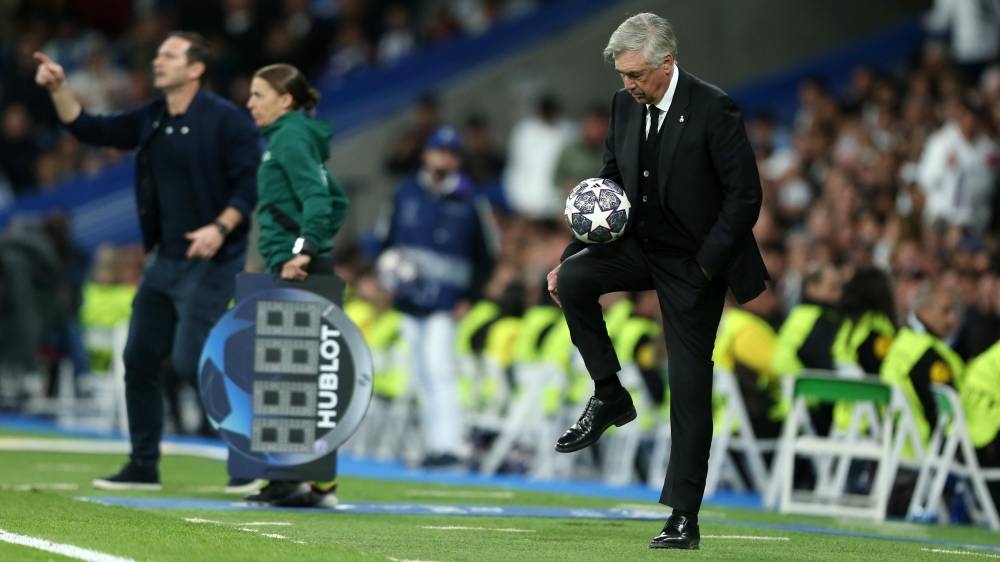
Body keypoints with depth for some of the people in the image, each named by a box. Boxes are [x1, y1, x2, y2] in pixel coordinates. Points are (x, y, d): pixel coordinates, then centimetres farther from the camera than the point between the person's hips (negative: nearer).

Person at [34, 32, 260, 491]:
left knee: (191, 361, -16)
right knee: (140, 358, 7)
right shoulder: (150, 120, 10)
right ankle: (143, 467, 16)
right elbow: (89, 129, 16)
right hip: (165, 259, 8)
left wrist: (220, 228, -25)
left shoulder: (225, 120, -11)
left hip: (210, 260, -8)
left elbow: (251, 182, -14)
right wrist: (58, 88, 3)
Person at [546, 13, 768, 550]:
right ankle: (609, 397, -2)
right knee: (571, 279, -22)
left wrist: (705, 266, -19)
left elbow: (745, 195, -17)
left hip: (693, 262, -6)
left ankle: (684, 517, 2)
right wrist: (572, 255, 1)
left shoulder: (713, 109, -18)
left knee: (689, 386, -3)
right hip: (639, 244, 6)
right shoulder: (625, 104, 0)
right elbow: (609, 182, 10)